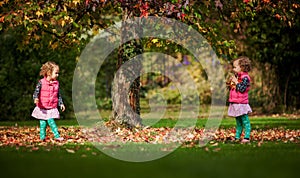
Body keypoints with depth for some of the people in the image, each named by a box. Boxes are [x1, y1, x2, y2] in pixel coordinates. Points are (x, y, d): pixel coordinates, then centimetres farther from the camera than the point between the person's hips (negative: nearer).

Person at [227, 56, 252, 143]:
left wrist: (236, 82, -17)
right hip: (235, 103, 9)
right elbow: (232, 89, 22)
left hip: (242, 103, -9)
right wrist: (231, 83, 6)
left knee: (245, 121, -6)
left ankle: (247, 137, -6)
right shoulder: (236, 76, 15)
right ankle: (237, 137, 19)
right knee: (238, 122, 14)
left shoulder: (245, 77, -12)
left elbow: (242, 89, -22)